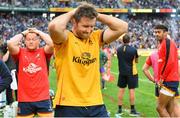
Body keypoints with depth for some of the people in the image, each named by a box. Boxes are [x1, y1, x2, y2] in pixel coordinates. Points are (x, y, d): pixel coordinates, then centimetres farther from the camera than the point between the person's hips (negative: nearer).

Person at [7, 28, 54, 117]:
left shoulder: (43, 52, 5)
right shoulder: (20, 53, 4)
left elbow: (52, 43, -14)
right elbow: (10, 44, -14)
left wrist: (39, 32, -1)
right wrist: (22, 34, 0)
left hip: (43, 98, 0)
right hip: (24, 99, 0)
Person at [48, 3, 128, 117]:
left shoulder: (96, 37, 8)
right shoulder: (65, 38, -7)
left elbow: (123, 27, 2)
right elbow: (54, 26, -29)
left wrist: (97, 15, 0)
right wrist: (71, 13, -10)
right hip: (68, 105, -4)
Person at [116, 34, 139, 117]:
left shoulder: (118, 50, -3)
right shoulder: (133, 50, -10)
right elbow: (136, 61, 2)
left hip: (122, 72, 3)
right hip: (131, 72, -3)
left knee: (121, 90, 9)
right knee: (131, 90, 1)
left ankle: (119, 109, 12)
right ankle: (132, 110, 5)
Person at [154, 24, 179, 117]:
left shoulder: (168, 43, -10)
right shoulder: (163, 44, 20)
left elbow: (170, 61, -20)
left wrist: (162, 77, -16)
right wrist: (161, 78, 16)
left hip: (169, 81, -10)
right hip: (169, 81, 10)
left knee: (160, 107, -9)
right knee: (170, 110, 9)